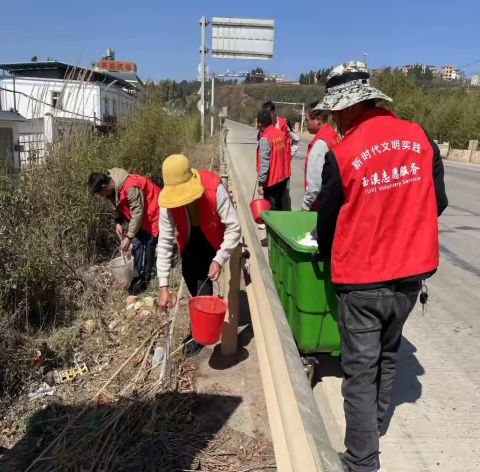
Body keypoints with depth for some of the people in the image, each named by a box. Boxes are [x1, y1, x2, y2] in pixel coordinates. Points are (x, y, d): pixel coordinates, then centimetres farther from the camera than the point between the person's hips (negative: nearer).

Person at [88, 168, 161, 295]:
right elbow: (118, 205, 9)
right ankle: (137, 277, 17)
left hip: (152, 213, -9)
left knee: (148, 246, -6)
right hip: (139, 216, 9)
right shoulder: (113, 187, -8)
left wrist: (129, 237, -26)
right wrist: (118, 222, -7)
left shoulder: (131, 188, -36)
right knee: (136, 244, 8)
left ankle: (146, 278, 6)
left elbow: (137, 214, -31)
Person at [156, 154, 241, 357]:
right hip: (189, 238, 3)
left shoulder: (214, 189, -38)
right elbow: (165, 242, -25)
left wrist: (219, 260, -40)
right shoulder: (168, 199, -28)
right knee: (190, 277, 7)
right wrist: (163, 286, -28)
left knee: (204, 279, -13)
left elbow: (233, 227, -30)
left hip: (213, 238, -3)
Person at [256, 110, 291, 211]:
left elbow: (264, 163, -22)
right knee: (279, 206, 18)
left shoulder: (264, 139, -18)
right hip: (283, 177, 8)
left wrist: (261, 183, -20)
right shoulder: (280, 133, 6)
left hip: (271, 180, -8)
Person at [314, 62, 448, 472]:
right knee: (387, 358, 25)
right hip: (411, 273, 5)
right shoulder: (421, 138, -4)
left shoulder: (341, 155, -17)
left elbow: (325, 223, -6)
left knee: (361, 371, 9)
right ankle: (375, 428, 45)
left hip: (362, 279, -5)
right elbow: (438, 203, 5)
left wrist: (328, 254, 14)